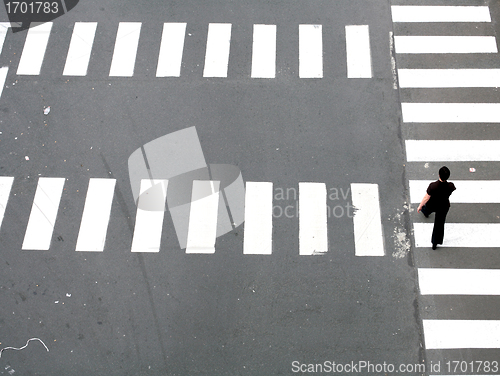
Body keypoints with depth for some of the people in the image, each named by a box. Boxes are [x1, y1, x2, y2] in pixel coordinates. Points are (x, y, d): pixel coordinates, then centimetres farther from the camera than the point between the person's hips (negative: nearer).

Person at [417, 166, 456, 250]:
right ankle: (435, 243, 34)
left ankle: (425, 212, 77)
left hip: (432, 205, -1)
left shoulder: (433, 186, -39)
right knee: (439, 224, 20)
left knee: (427, 208, 38)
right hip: (444, 207, 1)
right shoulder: (450, 186, -31)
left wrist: (420, 206, -10)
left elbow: (426, 197, -27)